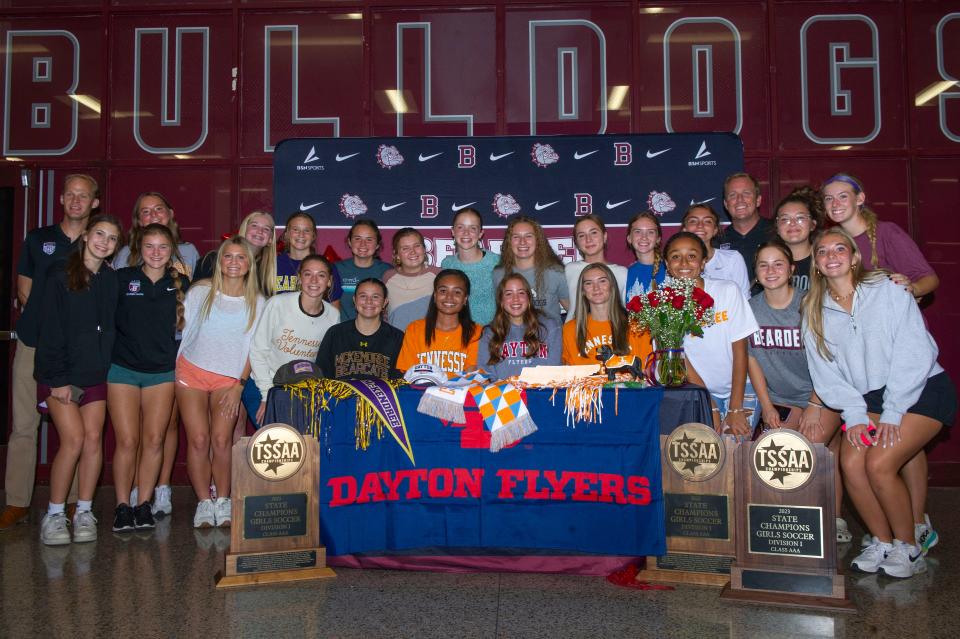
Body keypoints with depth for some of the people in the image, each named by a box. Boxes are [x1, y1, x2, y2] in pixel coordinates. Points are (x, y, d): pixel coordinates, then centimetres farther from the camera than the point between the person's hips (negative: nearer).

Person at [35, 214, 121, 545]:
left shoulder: (112, 280, 8)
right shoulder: (61, 277, -6)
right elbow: (50, 331, -9)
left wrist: (111, 366, 2)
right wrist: (57, 379, -13)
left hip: (96, 373, 4)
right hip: (62, 375, -4)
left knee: (94, 439, -1)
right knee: (74, 440, -10)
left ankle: (84, 512, 10)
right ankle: (54, 514, 4)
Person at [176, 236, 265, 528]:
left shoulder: (257, 302, 3)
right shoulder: (201, 290, 3)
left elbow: (254, 348, 4)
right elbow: (182, 327, 7)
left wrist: (239, 385, -3)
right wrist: (172, 370, 1)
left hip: (229, 377, 0)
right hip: (192, 372, 0)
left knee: (221, 439, -14)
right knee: (198, 439, -10)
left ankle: (223, 502, 1)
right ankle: (204, 503, 2)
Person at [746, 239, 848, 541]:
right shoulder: (750, 307, 0)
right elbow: (751, 358, 4)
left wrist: (815, 407, -14)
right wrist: (766, 406, -1)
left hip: (821, 395, -3)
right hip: (782, 401, 4)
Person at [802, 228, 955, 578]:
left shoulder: (887, 289, -7)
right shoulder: (814, 311, 5)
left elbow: (914, 352, -13)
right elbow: (825, 372, 1)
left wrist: (892, 413, -17)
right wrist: (854, 415, -11)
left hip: (922, 389, -4)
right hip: (868, 398, 4)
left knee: (879, 464, -21)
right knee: (851, 462, -18)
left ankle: (908, 547, 1)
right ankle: (883, 542, 3)